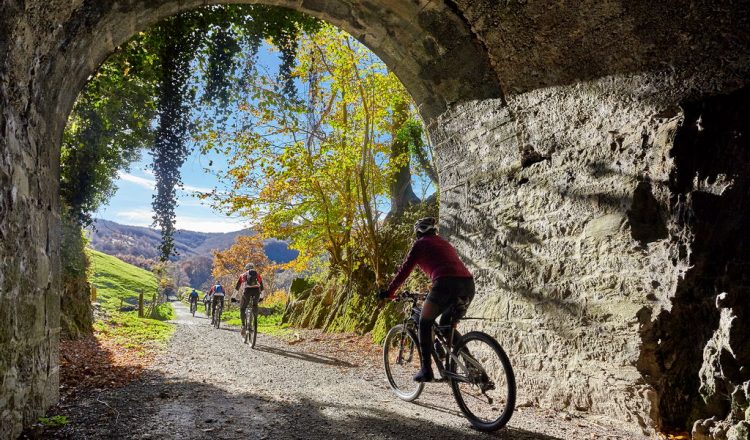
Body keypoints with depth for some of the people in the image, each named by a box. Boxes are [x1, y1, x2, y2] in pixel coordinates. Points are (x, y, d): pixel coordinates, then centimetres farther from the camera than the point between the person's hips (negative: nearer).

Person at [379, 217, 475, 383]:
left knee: (425, 323, 13)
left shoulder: (420, 244, 13)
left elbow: (405, 269, 10)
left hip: (446, 284, -6)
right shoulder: (444, 243, 32)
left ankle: (426, 369, 7)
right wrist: (434, 294, 50)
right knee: (447, 325, 24)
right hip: (468, 285, 6)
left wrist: (389, 292, 18)